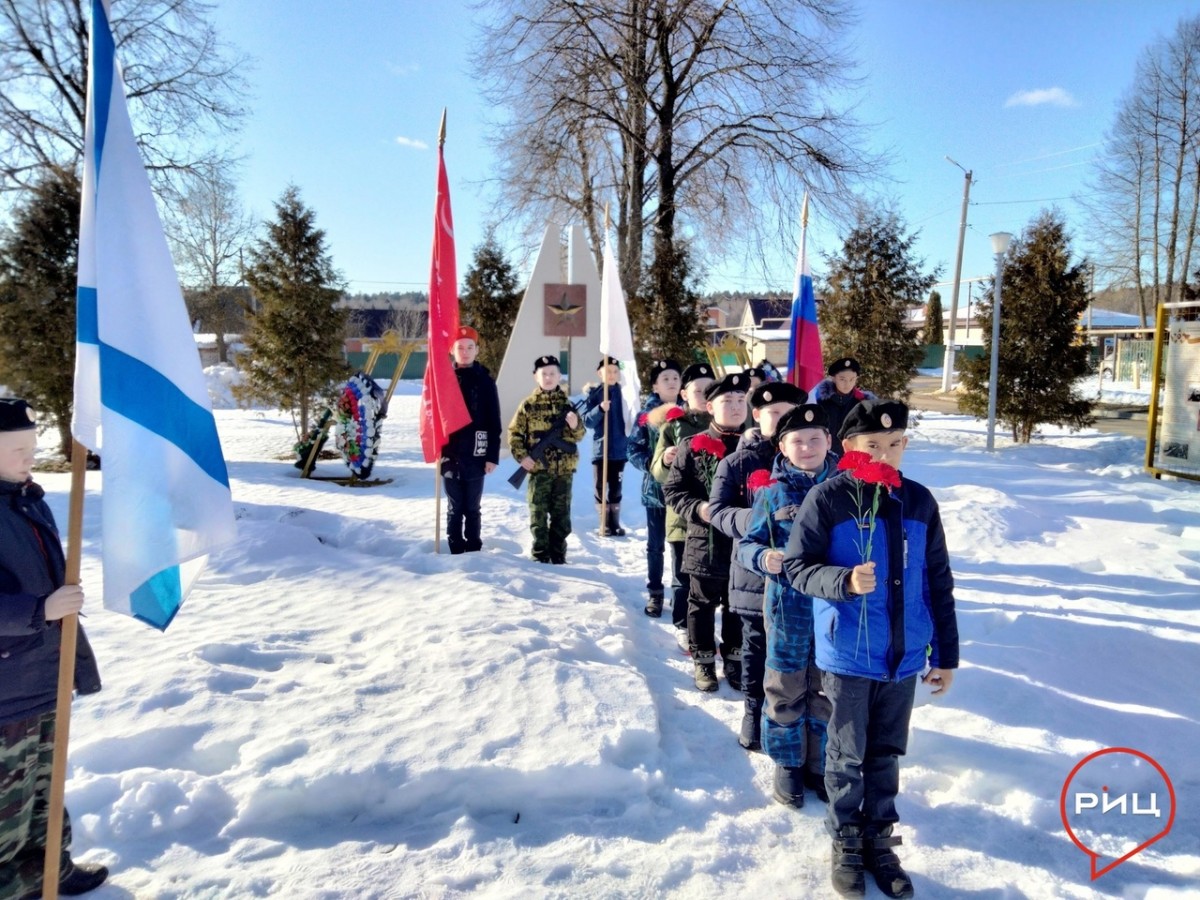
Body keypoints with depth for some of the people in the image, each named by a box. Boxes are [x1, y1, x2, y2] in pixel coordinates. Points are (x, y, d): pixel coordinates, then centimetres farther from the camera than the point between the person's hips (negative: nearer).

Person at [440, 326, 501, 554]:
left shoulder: (485, 380, 0)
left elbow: (494, 422, -1)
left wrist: (493, 456, -6)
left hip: (476, 456, -1)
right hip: (450, 455, 1)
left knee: (472, 508, 8)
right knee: (454, 508, 9)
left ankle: (473, 550, 17)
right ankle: (456, 551, 17)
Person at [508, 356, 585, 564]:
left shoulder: (566, 403, 7)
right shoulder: (528, 405, 0)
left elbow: (579, 436, 10)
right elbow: (514, 433, 1)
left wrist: (575, 426, -12)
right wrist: (522, 456, -10)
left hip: (564, 469, 2)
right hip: (538, 468, -2)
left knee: (561, 514, 9)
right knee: (538, 514, 3)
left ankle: (558, 555, 20)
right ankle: (540, 555, 13)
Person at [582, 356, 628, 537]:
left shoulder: (623, 392, 5)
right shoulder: (594, 393, -1)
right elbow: (587, 420, -7)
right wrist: (600, 409, -23)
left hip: (619, 449, 2)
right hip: (600, 449, -1)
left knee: (616, 488, 7)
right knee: (601, 488, 3)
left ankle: (615, 523, 15)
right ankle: (604, 524, 11)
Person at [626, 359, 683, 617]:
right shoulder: (646, 414, -1)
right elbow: (634, 448, 0)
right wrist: (650, 463, -16)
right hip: (656, 487, 0)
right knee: (655, 544, 11)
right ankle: (655, 593, 24)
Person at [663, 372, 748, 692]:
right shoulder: (693, 447, -5)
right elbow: (673, 489, -3)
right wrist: (697, 508, -18)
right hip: (705, 543, -2)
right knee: (702, 604, 13)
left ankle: (734, 660, 32)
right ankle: (704, 661, 29)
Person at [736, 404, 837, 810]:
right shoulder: (772, 492, -5)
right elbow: (746, 544, -2)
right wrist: (763, 557, -23)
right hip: (788, 606, -1)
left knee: (827, 690, 14)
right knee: (786, 689, 11)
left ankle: (820, 765, 33)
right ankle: (787, 764, 30)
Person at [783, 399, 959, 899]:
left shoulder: (918, 501, 2)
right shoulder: (827, 498, -11)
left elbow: (938, 583, 8)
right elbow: (798, 566, -10)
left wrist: (946, 654, 9)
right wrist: (845, 581, -28)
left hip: (904, 656, 3)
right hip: (847, 655, -3)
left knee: (887, 754, 16)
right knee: (848, 756, 11)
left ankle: (880, 841, 34)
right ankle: (846, 845, 30)